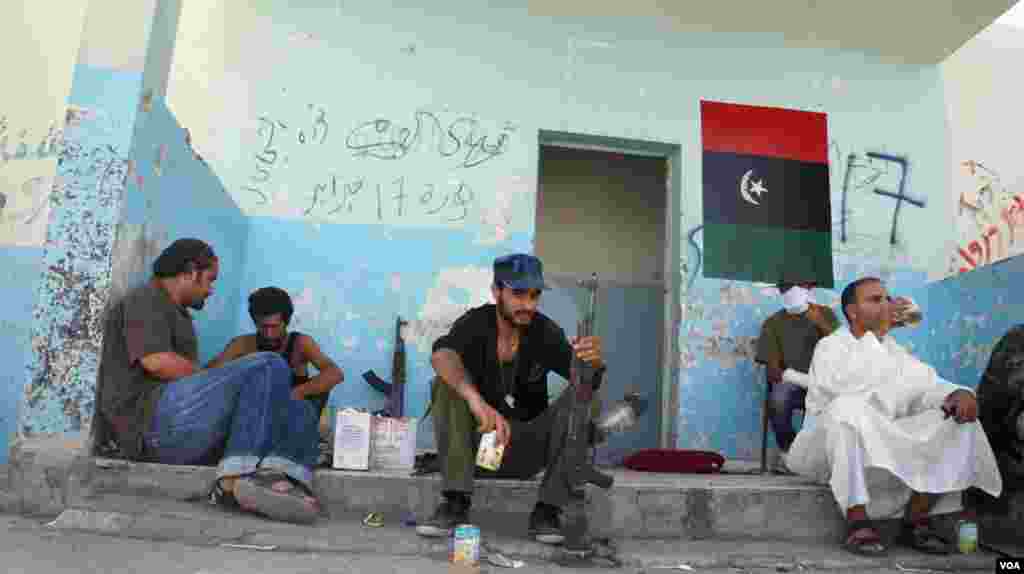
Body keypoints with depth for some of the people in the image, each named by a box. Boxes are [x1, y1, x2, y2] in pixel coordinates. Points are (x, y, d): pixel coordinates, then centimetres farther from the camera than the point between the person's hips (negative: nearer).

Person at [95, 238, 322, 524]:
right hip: (154, 417, -9)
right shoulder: (145, 299, 3)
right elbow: (157, 361, -14)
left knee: (296, 412, -2)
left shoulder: (174, 315, 32)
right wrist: (223, 386, -5)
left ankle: (284, 480, -34)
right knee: (268, 367, -22)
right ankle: (237, 477, -29)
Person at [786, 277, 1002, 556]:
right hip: (829, 449, -6)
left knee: (959, 421, -9)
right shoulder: (830, 346, -3)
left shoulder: (896, 351, 17)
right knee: (850, 407, -37)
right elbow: (842, 386, -24)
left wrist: (961, 393, -19)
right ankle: (857, 523, -32)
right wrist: (876, 332, -18)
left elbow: (931, 386, 4)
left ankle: (916, 521, -11)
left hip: (887, 447, 6)